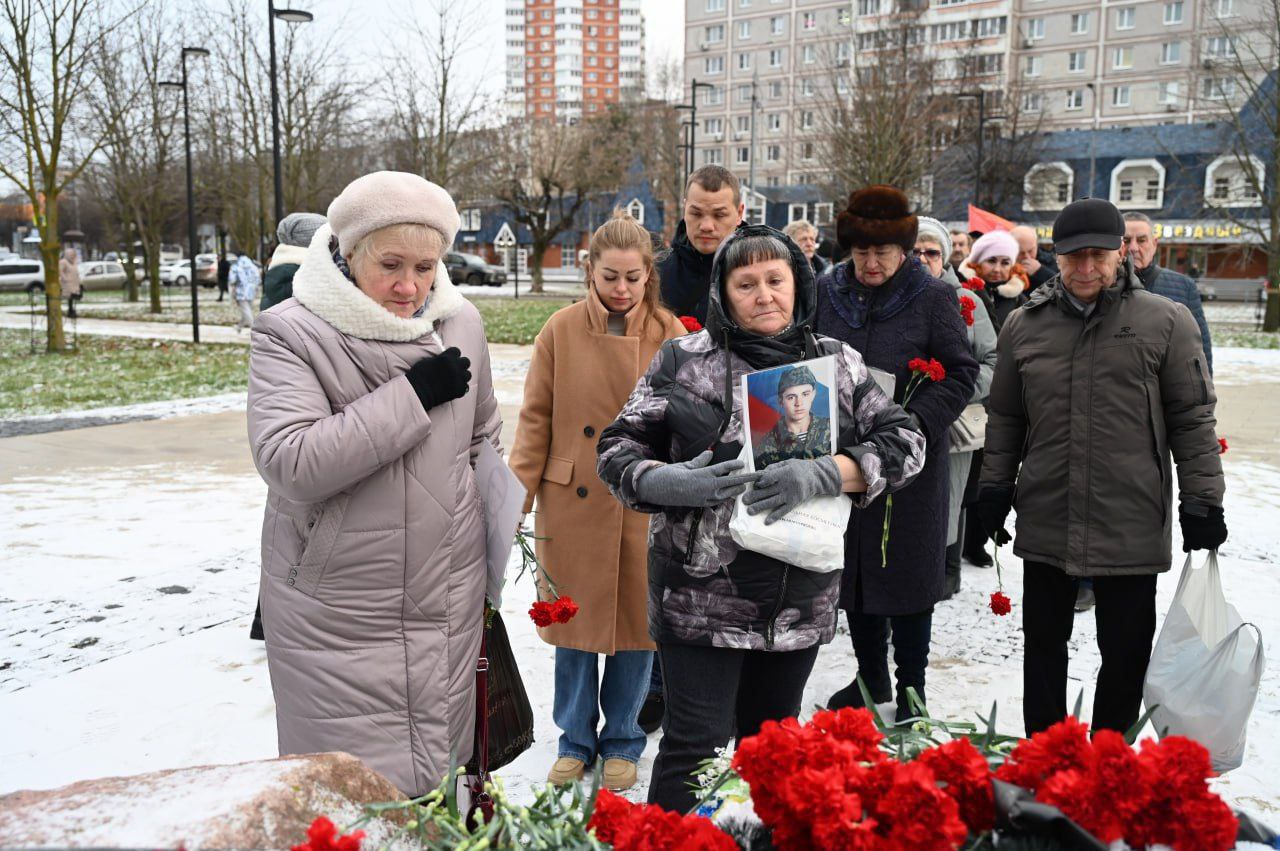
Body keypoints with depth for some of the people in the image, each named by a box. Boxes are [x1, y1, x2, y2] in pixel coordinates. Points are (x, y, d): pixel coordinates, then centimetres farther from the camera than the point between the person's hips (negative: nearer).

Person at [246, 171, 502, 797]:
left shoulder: (460, 322, 3)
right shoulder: (289, 333, -11)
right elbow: (289, 464, -24)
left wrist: (490, 538, 20)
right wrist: (412, 394, -22)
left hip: (446, 602, 4)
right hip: (334, 617, -4)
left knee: (434, 770, 16)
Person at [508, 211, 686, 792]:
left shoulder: (670, 334, -1)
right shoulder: (561, 331, -1)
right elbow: (536, 418, 0)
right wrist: (517, 495, -6)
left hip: (647, 508, 0)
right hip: (573, 504, 0)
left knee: (637, 622, 9)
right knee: (574, 620, 10)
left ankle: (622, 740, 30)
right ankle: (576, 739, 30)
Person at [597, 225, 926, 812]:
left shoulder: (840, 364, 5)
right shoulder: (682, 360, -1)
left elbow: (903, 442, 0)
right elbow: (617, 448, 1)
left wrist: (822, 474, -17)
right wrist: (667, 482, -21)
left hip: (801, 600, 3)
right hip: (700, 593, -3)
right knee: (695, 746, -3)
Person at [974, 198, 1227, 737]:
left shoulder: (1165, 322, -2)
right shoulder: (1025, 325, 5)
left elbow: (1193, 420, 0)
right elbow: (1005, 418, 13)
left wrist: (1201, 501, -3)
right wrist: (994, 487, 9)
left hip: (1133, 527, -2)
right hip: (1046, 524, 3)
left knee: (1126, 653, 8)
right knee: (1043, 646, 14)